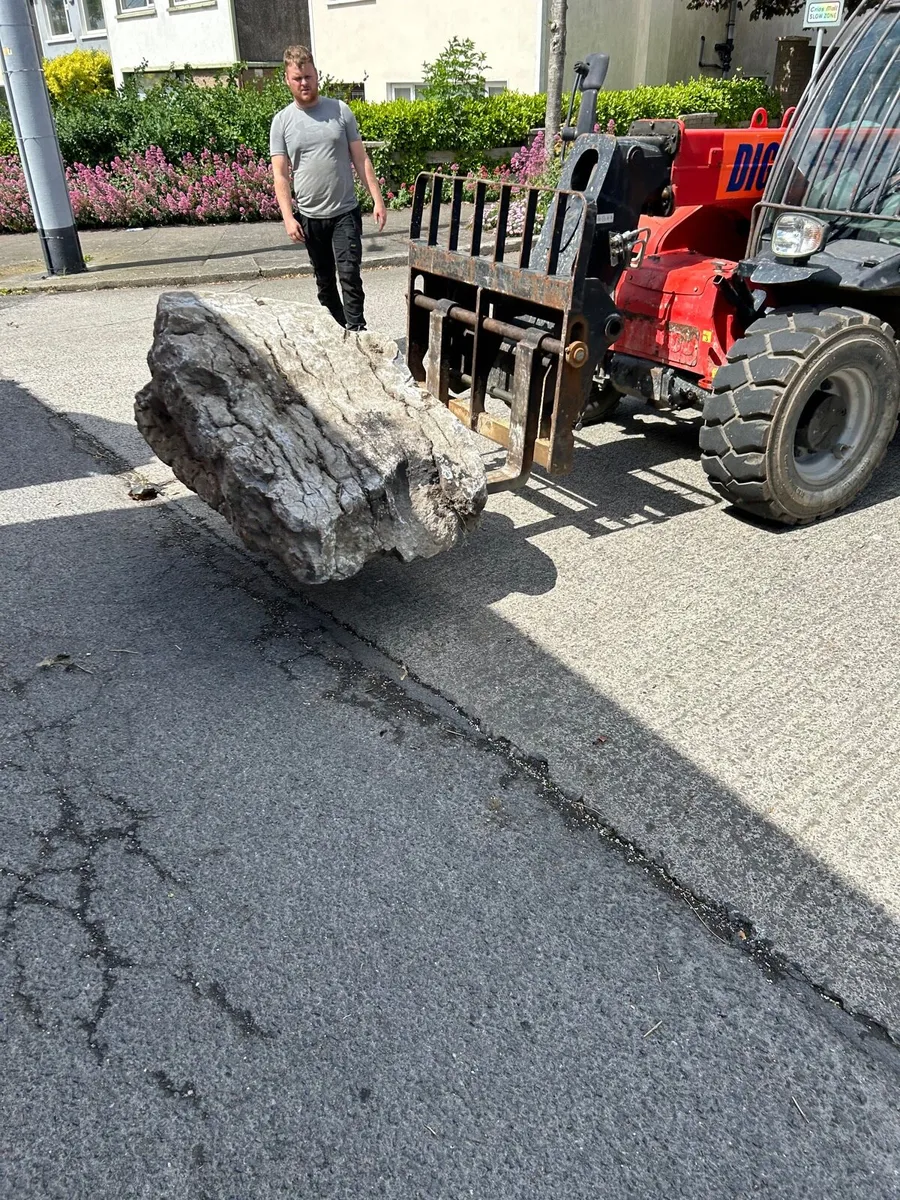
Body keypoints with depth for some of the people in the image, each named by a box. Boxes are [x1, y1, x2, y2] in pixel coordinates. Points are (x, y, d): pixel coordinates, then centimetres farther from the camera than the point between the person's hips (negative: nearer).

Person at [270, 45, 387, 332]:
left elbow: (361, 159, 2)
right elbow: (280, 175, -2)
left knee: (349, 275, -13)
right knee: (325, 281, 11)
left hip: (345, 212, -1)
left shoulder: (340, 110, 2)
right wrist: (288, 217, -13)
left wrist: (377, 200, -5)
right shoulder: (282, 121, 2)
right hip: (310, 217, 2)